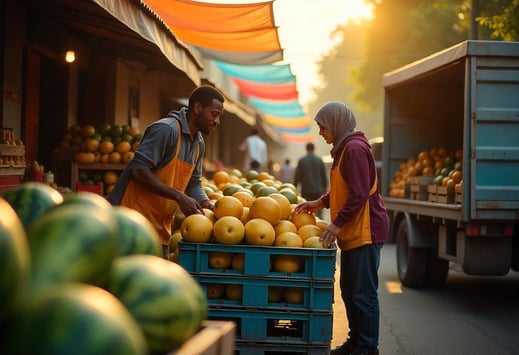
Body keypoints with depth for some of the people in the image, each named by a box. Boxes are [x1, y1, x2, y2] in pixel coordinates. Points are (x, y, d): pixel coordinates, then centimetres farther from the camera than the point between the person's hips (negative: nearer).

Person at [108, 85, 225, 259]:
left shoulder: (199, 143, 13)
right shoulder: (166, 129, -16)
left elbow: (193, 183, 18)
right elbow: (139, 171, -23)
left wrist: (205, 203, -4)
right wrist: (179, 197, -23)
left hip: (160, 227, 9)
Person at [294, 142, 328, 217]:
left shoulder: (301, 161, -2)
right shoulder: (320, 160, 1)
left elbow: (297, 176, 1)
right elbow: (324, 176, 5)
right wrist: (324, 189, 17)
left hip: (306, 191, -1)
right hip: (318, 191, 1)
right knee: (318, 212, 3)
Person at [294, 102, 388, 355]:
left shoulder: (355, 149, -15)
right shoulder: (344, 149, 16)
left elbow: (359, 194, -21)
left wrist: (338, 223, -20)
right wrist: (320, 203, 13)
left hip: (365, 231, -10)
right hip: (352, 233, 10)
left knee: (364, 293, -6)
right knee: (349, 290, 15)